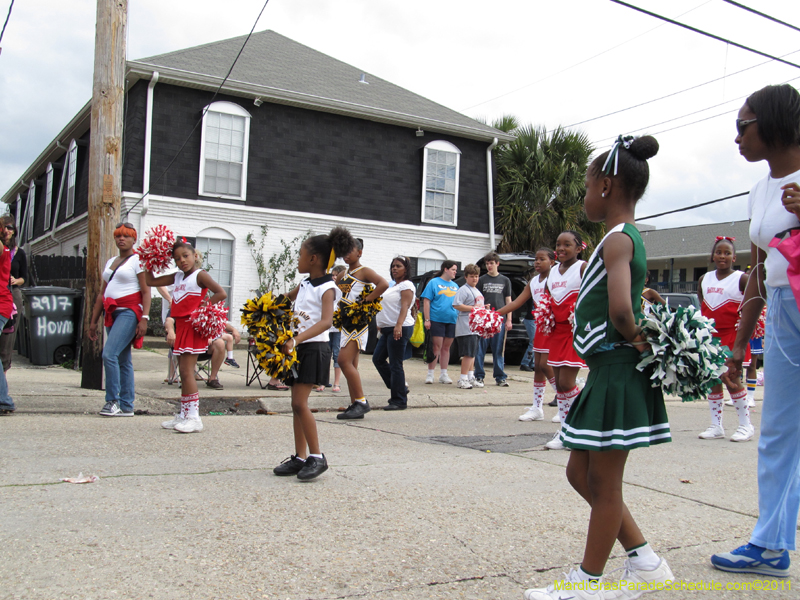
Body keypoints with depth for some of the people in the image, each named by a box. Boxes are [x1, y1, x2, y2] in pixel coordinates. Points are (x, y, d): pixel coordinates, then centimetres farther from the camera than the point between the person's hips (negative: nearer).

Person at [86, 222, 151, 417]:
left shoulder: (138, 260, -2)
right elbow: (102, 293, 22)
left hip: (129, 312, -8)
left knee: (110, 353, -19)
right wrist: (93, 321, 20)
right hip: (112, 313, 8)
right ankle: (126, 406, 9)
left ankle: (113, 401, -12)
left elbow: (146, 291, -10)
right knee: (122, 360, 7)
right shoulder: (110, 262, 21)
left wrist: (144, 318, -20)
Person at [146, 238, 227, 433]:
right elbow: (151, 281, 23)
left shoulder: (200, 275, -7)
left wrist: (203, 307, -18)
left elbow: (221, 293, -18)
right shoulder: (177, 277, 15)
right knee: (183, 372, 12)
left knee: (186, 370, -12)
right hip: (180, 325, 8)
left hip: (193, 326, -8)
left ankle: (193, 417, -11)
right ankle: (184, 415, 19)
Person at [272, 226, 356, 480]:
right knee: (297, 404, 9)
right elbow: (286, 298, 33)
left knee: (300, 403, -12)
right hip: (297, 347, 8)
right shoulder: (304, 284, 12)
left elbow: (326, 321, -28)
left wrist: (296, 340, -39)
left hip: (314, 348, -8)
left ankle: (317, 456, -3)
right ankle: (300, 457, 15)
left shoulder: (326, 288, -12)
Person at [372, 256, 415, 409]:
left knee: (395, 365, -8)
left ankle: (399, 401, -1)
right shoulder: (394, 286, 21)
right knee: (378, 358, 12)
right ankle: (399, 389, 20)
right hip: (388, 329, 11)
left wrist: (399, 325, -33)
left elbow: (405, 306, -20)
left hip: (400, 329, -11)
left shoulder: (406, 285, -8)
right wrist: (381, 325, 27)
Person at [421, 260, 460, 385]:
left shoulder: (455, 286, 17)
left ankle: (443, 374, 16)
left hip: (452, 321, 5)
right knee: (436, 347, -7)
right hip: (437, 320, -5)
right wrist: (427, 319, -11)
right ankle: (430, 374, 0)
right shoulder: (434, 282, 1)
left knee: (446, 348, 9)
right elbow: (426, 301, -4)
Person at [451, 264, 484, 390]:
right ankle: (463, 379, -11)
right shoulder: (463, 290, -9)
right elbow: (456, 305, -20)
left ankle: (470, 377, 23)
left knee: (473, 353, 14)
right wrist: (472, 308, -19)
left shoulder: (477, 291, 22)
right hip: (466, 326, -10)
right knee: (468, 353, -13)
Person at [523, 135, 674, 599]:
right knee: (581, 473, 17)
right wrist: (637, 334, 5)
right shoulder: (630, 239, 15)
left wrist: (632, 338, -14)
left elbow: (620, 309, -32)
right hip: (610, 373, 10)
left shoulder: (616, 240, -15)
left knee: (603, 483, 2)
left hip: (617, 376, -10)